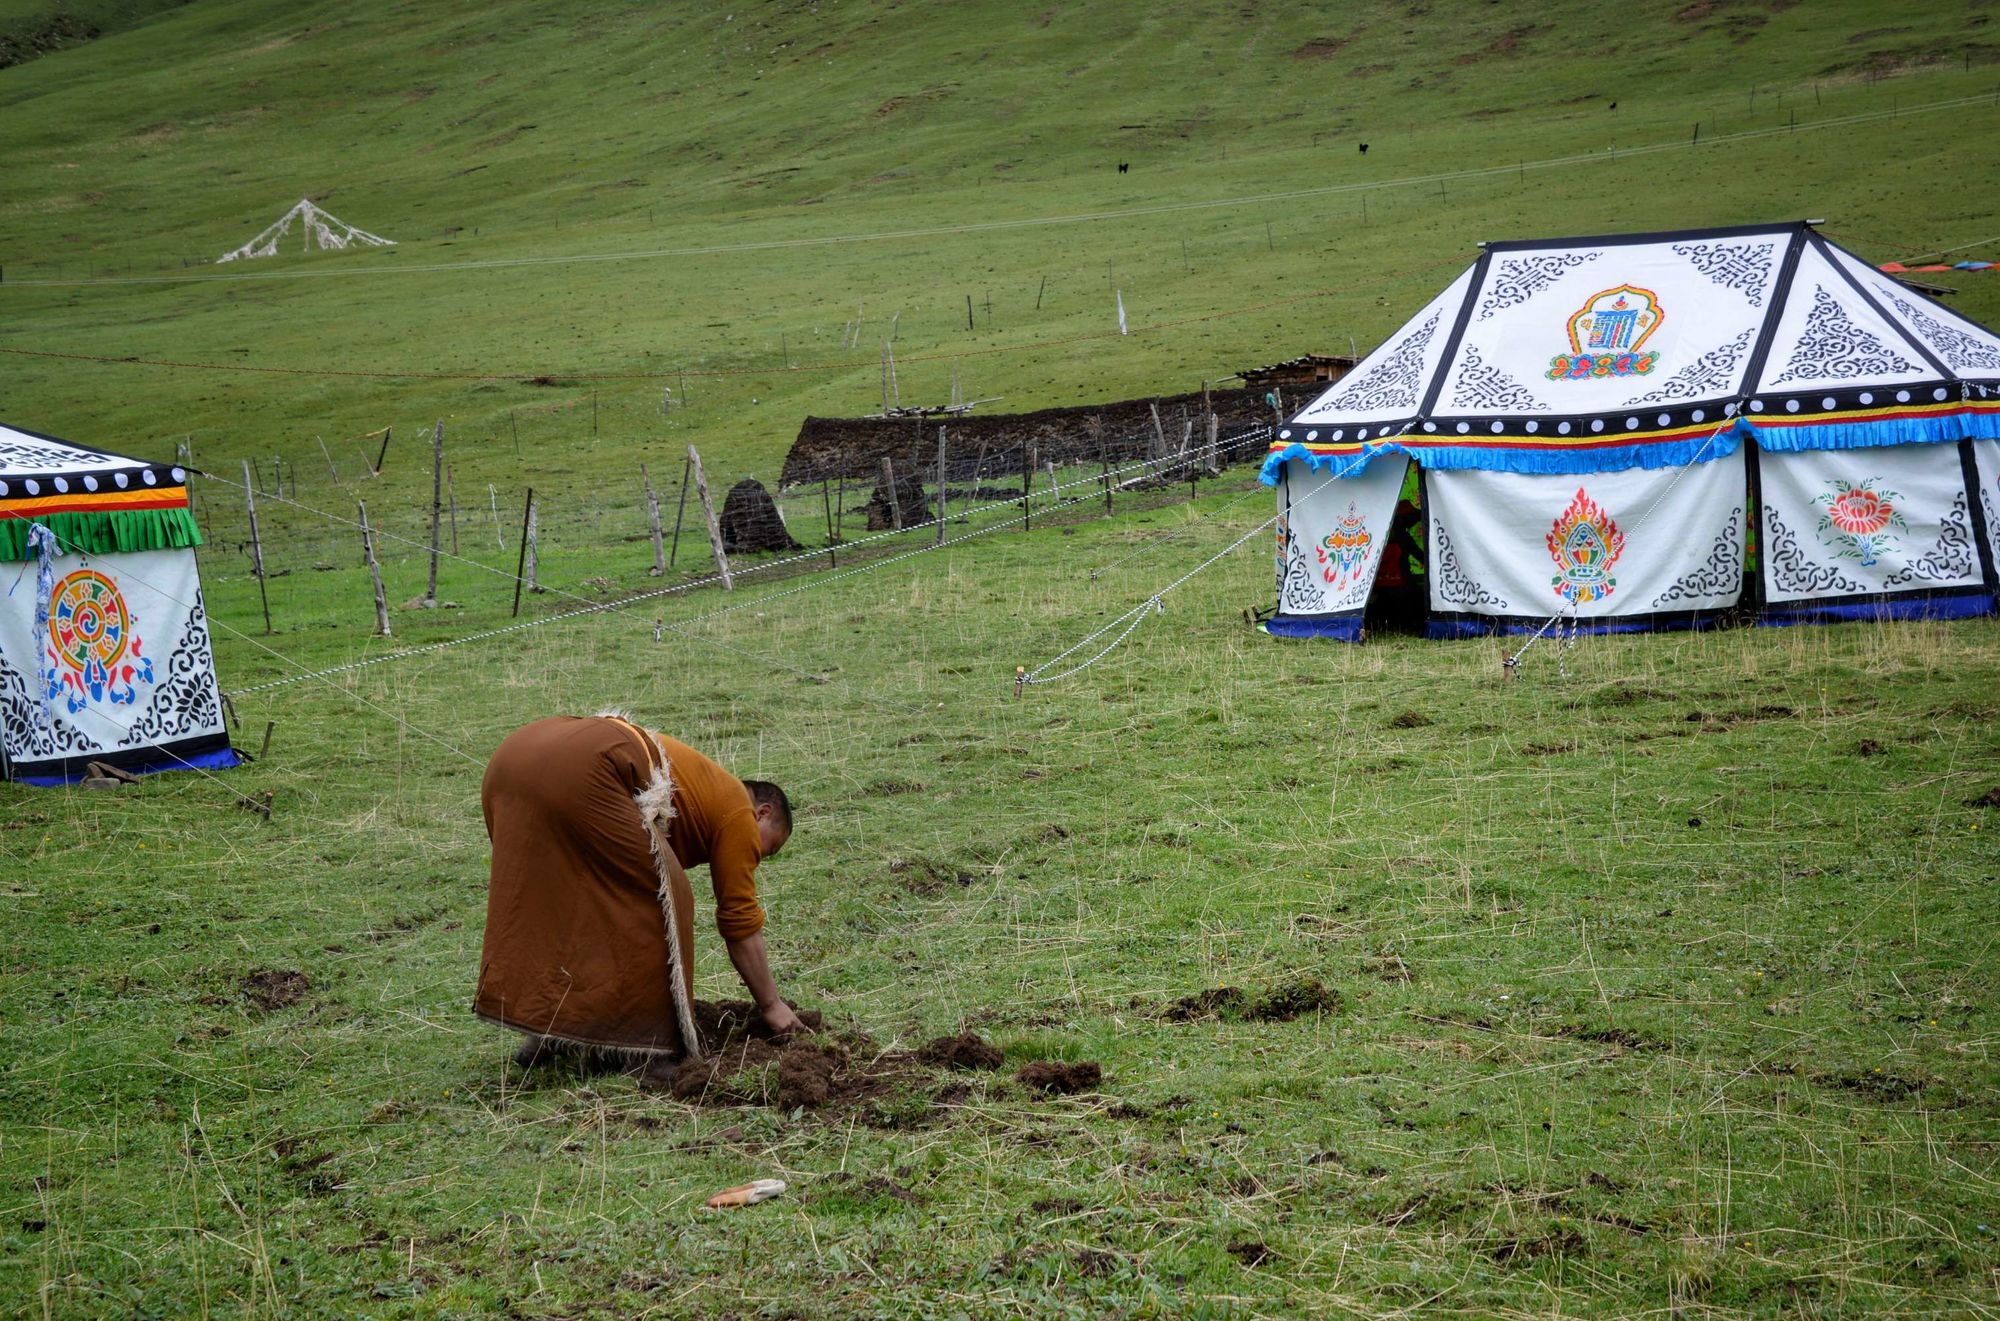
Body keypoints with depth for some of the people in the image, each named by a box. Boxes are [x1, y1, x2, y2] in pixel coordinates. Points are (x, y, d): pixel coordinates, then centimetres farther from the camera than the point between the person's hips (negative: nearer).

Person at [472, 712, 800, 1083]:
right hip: (578, 773, -9)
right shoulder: (737, 810, 15)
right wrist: (771, 1004, 23)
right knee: (655, 901, 3)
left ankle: (545, 1031, 24)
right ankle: (647, 1043, 6)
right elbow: (740, 920, 13)